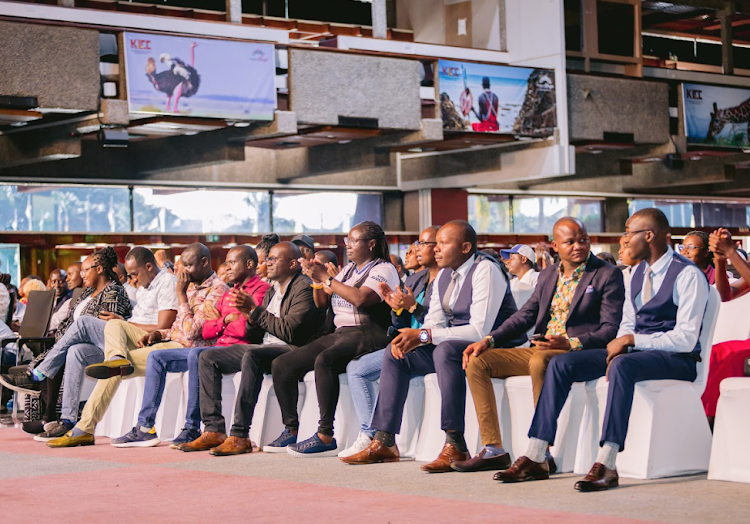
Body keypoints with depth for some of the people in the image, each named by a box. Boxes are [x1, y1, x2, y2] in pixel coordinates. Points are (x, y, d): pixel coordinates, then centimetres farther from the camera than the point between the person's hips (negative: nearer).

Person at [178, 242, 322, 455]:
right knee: (208, 358, 1)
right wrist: (250, 316, -3)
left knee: (252, 356, -38)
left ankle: (240, 436, -37)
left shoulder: (304, 289, -7)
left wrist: (255, 310, -13)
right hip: (264, 347, 10)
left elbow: (290, 331, -20)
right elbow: (255, 337, 19)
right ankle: (214, 431, -8)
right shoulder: (272, 291, 20)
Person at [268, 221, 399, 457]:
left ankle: (326, 436, -35)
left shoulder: (383, 269, -2)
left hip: (366, 336, -9)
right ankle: (291, 431, 0)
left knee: (324, 360, -38)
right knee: (282, 364, -4)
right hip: (339, 334, 9)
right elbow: (322, 303, 22)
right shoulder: (348, 270, 23)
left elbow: (361, 299, -20)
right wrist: (316, 280, 4)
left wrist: (326, 278, -15)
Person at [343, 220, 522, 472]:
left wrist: (423, 335, -26)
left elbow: (480, 329, -26)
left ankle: (455, 446, -36)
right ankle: (384, 442, 0)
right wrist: (411, 338, -14)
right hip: (455, 344, 9)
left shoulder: (485, 270, -18)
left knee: (445, 351, -37)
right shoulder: (444, 274, 10)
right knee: (395, 355, 1)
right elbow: (434, 322, 11)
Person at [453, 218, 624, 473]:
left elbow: (611, 329, -10)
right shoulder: (548, 275, 18)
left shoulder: (608, 275, -2)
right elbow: (525, 315, 17)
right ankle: (493, 450, -9)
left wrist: (571, 344, -25)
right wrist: (489, 340, 1)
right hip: (539, 349, 7)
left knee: (539, 361, -39)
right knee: (477, 361, -7)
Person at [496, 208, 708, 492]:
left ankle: (606, 465, -43)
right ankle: (535, 458, -14)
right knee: (561, 364, -9)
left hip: (676, 359, -8)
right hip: (635, 350, 8)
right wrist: (618, 346, -5)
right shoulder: (640, 272, 16)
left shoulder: (688, 275, -10)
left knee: (623, 366, -40)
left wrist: (631, 340, -19)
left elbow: (686, 339, -17)